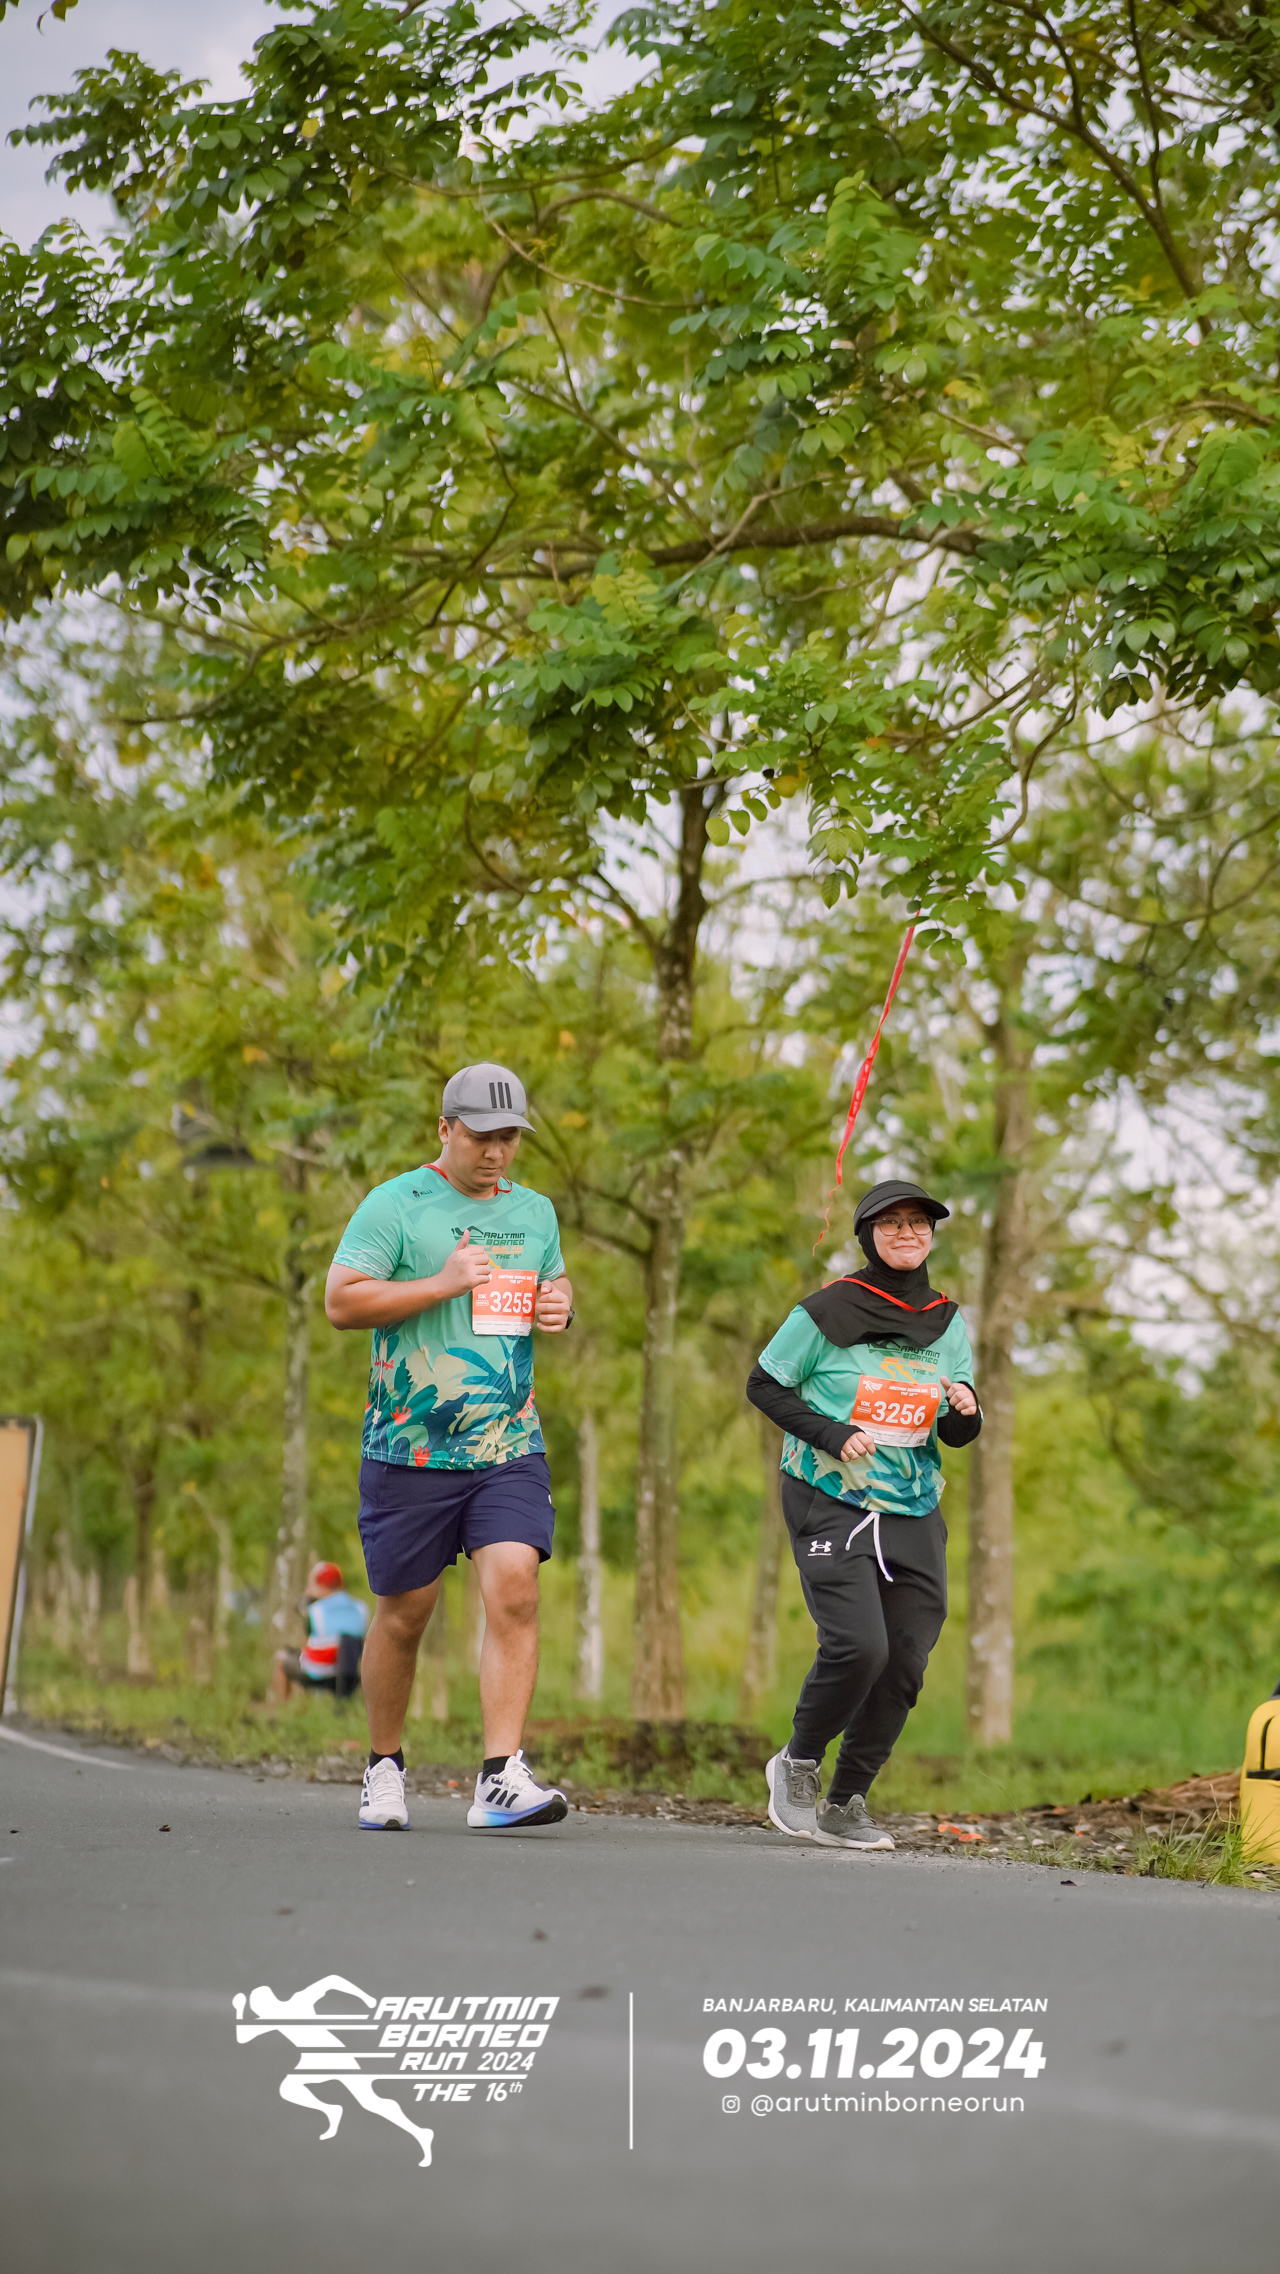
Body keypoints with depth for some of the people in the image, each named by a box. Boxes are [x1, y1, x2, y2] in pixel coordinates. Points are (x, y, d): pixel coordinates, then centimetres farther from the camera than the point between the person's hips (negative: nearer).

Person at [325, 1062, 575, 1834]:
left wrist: (561, 1308, 5)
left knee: (515, 1590, -15)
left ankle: (502, 1780, -17)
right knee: (404, 1613, 6)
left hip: (511, 1446, 3)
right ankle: (385, 1767, 27)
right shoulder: (395, 1205, -4)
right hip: (412, 1447, -3)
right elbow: (340, 1301, -10)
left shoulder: (534, 1211, 14)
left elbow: (555, 1280, 29)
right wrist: (444, 1284, -17)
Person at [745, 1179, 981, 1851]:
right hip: (829, 1503, -5)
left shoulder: (947, 1322, 9)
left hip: (913, 1514, 5)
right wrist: (829, 1434, -13)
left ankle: (844, 1805, 16)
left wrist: (965, 1412, -10)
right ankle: (798, 1764, 7)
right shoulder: (828, 1312, -6)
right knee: (857, 1645, -20)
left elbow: (954, 1435, 14)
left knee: (905, 1662, 0)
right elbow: (764, 1385, 1)